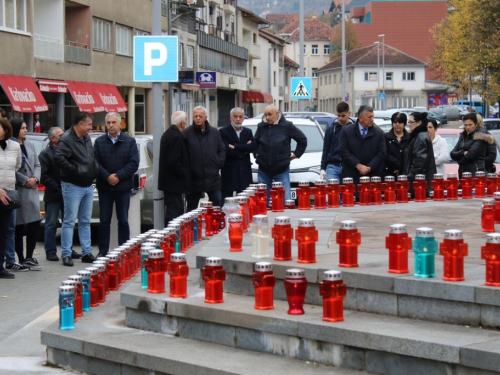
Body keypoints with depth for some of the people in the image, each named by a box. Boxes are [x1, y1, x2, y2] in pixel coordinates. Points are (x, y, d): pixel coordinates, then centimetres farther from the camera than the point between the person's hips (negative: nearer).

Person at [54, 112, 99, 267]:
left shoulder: (86, 139, 12)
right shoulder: (67, 139, -15)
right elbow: (58, 158, -28)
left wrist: (95, 170, 8)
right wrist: (75, 171, -22)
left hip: (88, 186, 8)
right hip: (73, 186, -8)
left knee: (85, 221, 12)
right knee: (69, 221, -4)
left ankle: (87, 253, 17)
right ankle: (66, 254, 0)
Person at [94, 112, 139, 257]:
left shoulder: (130, 141, 2)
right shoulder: (99, 142, 5)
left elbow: (134, 163, -5)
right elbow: (95, 163, -3)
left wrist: (118, 176, -13)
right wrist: (107, 176, -16)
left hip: (124, 187, -1)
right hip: (104, 187, 1)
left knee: (123, 221, 5)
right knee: (104, 221, 4)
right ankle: (103, 250, 11)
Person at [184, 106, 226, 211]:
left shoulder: (214, 132, 9)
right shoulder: (187, 133, -3)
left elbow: (222, 150, 15)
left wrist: (219, 163, 1)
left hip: (213, 178, 3)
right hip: (194, 178, -3)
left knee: (217, 205, 3)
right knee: (192, 207, 7)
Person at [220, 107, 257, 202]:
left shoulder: (248, 132, 15)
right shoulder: (223, 132, -1)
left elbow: (253, 146, -3)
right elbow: (226, 150, -14)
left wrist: (235, 147, -12)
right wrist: (244, 150, -6)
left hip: (245, 171, 4)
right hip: (229, 171, -4)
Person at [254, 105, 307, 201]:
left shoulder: (287, 126, -4)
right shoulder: (261, 126, 5)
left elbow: (302, 140, 6)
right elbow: (255, 142, 24)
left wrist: (296, 154, 5)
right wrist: (256, 154, 14)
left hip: (282, 169, -3)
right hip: (264, 170, 3)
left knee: (285, 199, -6)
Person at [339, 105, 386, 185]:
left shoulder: (379, 133, 8)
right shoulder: (347, 131, 4)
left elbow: (381, 154, 4)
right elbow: (343, 151, -3)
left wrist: (369, 167, -8)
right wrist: (358, 165, -11)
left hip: (372, 176, 1)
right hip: (351, 176, -1)